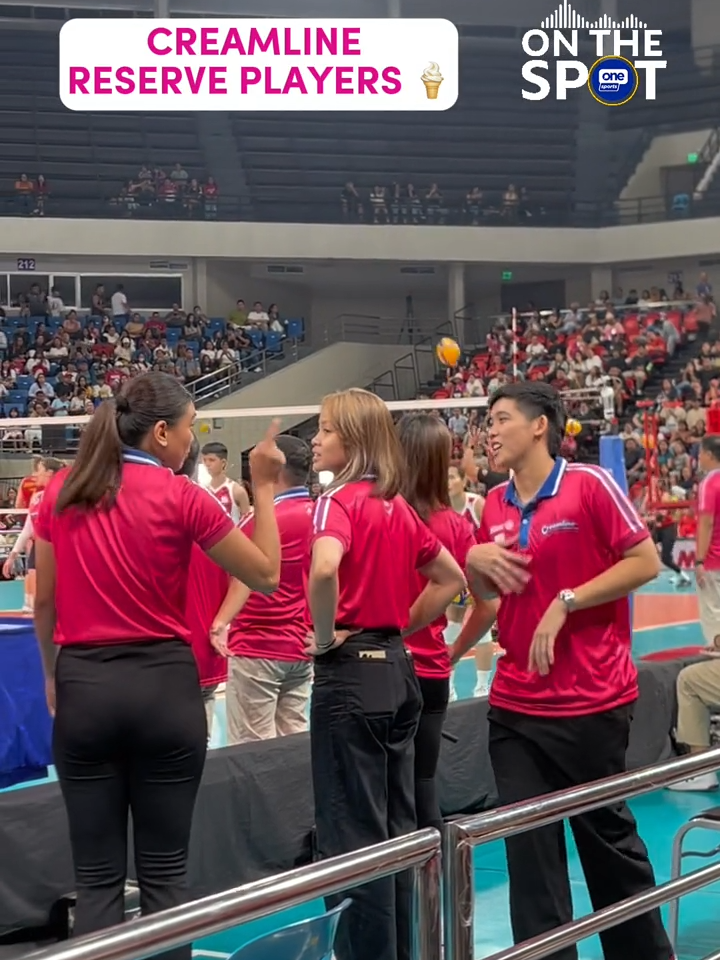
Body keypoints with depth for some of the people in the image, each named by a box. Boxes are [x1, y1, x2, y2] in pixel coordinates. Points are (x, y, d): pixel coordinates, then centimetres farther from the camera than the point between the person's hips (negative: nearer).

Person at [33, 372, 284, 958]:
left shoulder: (62, 491, 3)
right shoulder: (180, 496, -7)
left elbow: (44, 602, 8)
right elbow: (266, 576, -1)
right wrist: (264, 488, 5)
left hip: (83, 687, 2)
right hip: (163, 685, -2)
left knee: (97, 876, 6)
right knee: (164, 872, 8)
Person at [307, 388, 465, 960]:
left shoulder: (340, 501, -12)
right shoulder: (399, 507, 11)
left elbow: (324, 569, -33)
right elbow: (451, 580, 20)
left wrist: (325, 636, -18)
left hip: (351, 673, -8)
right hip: (397, 669, 8)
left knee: (354, 835, -1)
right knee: (397, 827, 14)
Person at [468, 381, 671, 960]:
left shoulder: (590, 485, -9)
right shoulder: (495, 505, 8)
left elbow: (646, 562, -12)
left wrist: (566, 602, -17)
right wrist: (476, 559, -2)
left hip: (592, 701, -5)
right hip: (515, 706, 5)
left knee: (609, 838, 9)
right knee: (528, 848, 3)